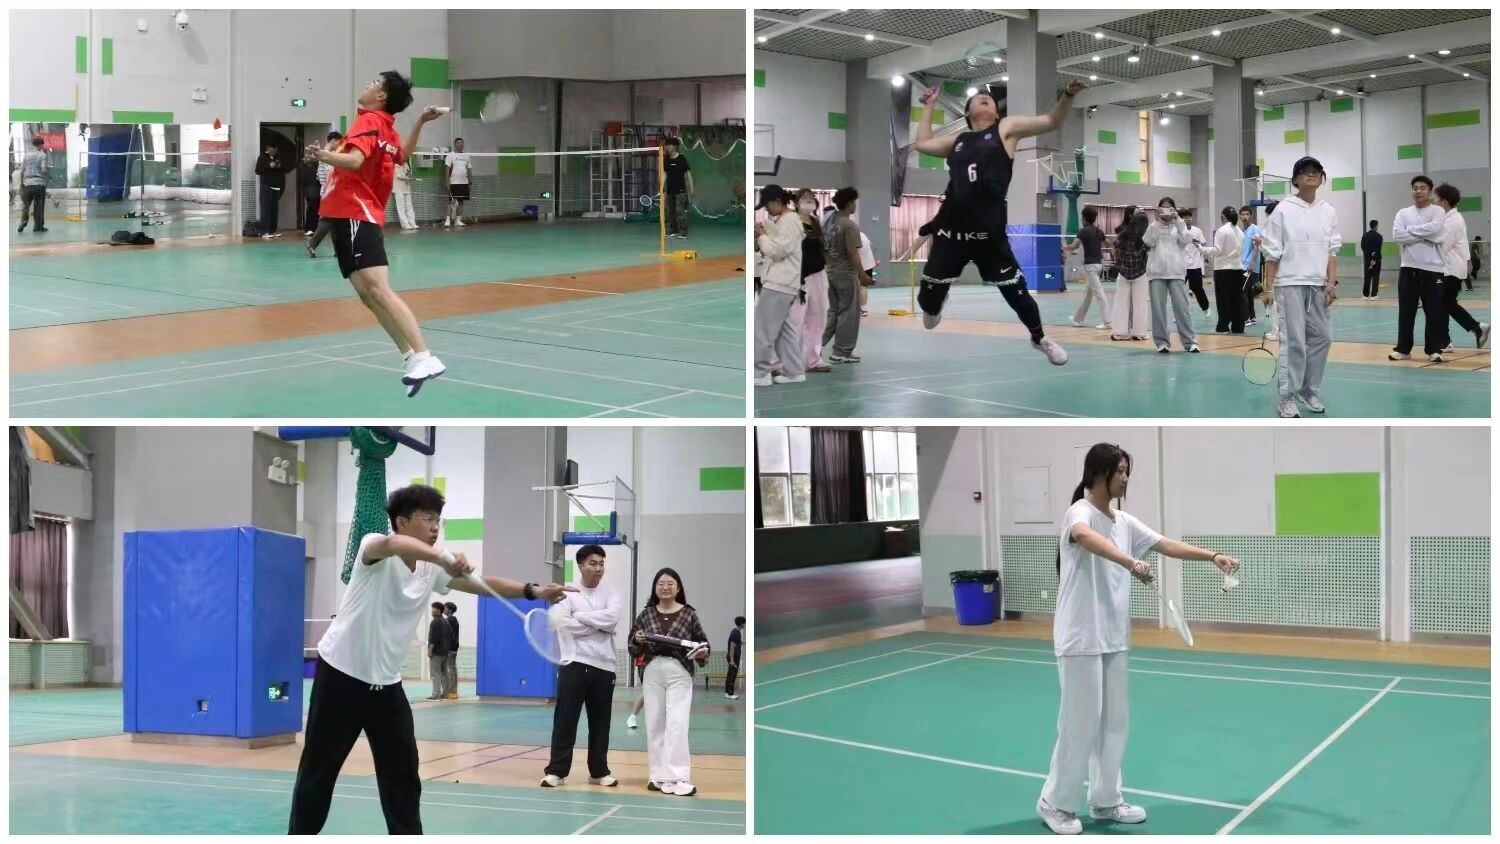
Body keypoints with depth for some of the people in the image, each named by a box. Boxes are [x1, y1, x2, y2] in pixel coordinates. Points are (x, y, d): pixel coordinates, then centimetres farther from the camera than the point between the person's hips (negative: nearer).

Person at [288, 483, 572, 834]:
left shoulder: (433, 567, 2)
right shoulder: (373, 546, -17)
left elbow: (482, 583, -6)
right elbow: (392, 544, -41)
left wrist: (533, 591, -21)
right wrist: (443, 559, -58)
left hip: (386, 682, 6)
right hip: (342, 673, -6)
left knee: (403, 774, 4)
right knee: (319, 769, 3)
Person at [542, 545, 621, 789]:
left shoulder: (610, 594, 7)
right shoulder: (568, 593, 1)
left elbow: (612, 618, -11)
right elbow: (562, 626, -13)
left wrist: (581, 616, -10)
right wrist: (599, 626, -11)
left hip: (603, 666, 2)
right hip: (574, 664, -2)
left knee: (600, 722, 8)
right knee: (565, 720, -2)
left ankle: (599, 771, 17)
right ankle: (556, 770, 4)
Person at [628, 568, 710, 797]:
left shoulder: (689, 614, 0)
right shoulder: (646, 614, 7)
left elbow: (703, 643, 6)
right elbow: (633, 647, 11)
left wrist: (702, 653, -15)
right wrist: (637, 640, -11)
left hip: (679, 673, -3)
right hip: (653, 673, 3)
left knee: (677, 725, -10)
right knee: (654, 725, 5)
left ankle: (678, 778, -12)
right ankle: (659, 775, 12)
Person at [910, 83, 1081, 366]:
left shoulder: (1007, 128, 9)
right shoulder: (958, 140, 18)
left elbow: (1051, 121, 4)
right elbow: (922, 143, 27)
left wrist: (1068, 96, -12)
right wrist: (928, 105, 30)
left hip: (989, 233, -2)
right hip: (951, 229, 3)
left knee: (1016, 291, 3)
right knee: (929, 295, 3)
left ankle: (1040, 338, 26)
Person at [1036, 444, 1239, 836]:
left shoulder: (1125, 522, 10)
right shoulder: (1080, 512, -15)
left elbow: (1167, 544, 7)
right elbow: (1086, 537, -38)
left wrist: (1214, 556, -7)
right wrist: (1131, 563, -53)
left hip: (1114, 638, 8)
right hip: (1081, 639, -8)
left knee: (1115, 722, 12)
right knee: (1080, 724, -2)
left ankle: (1105, 800, 23)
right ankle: (1055, 802, 11)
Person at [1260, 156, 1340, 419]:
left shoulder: (1328, 212, 8)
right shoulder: (1283, 210, -3)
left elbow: (1332, 250, 9)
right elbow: (1272, 252, -2)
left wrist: (1332, 282, -1)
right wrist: (1268, 286, -6)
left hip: (1318, 284, 5)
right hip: (1290, 283, -5)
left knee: (1321, 337, 7)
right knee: (1294, 341, -8)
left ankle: (1310, 391, 22)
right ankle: (1286, 399, -2)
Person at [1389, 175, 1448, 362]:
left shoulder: (1437, 212, 1)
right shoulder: (1403, 213, 8)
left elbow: (1434, 229, -20)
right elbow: (1397, 235, -8)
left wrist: (1411, 230, -9)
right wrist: (1424, 236, -12)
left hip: (1432, 269, -3)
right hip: (1408, 268, 3)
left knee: (1434, 312, -1)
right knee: (1406, 311, 6)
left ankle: (1434, 350, 7)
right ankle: (1403, 349, 13)